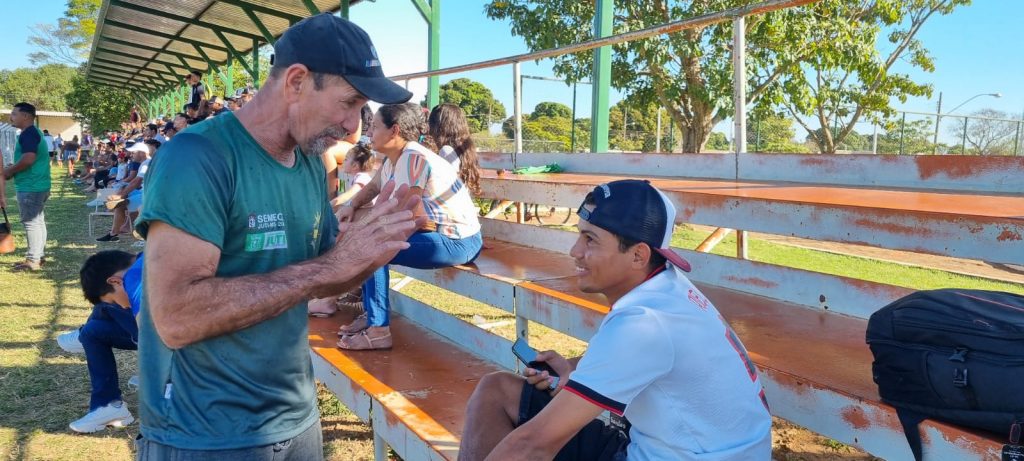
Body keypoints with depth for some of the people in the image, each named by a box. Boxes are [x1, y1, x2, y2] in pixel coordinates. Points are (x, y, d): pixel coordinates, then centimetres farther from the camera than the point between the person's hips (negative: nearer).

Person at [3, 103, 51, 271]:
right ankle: (38, 256, 21)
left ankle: (33, 260, -2)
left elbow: (29, 158, -27)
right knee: (37, 221, 14)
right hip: (37, 185, 11)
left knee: (31, 222, -6)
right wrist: (12, 169, 16)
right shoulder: (34, 132, 17)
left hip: (30, 186, -11)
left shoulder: (28, 133, -16)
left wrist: (9, 171, -13)